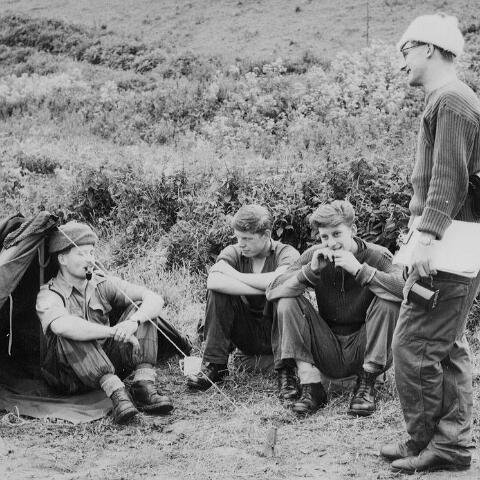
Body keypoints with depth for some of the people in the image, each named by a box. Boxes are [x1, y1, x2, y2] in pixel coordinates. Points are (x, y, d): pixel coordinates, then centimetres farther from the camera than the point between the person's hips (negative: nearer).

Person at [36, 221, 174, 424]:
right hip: (68, 378, -5)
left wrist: (134, 321, -30)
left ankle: (144, 387, -25)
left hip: (107, 364, 5)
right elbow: (63, 326, -39)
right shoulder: (49, 295, -14)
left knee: (140, 311, -10)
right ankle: (116, 392, -39)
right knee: (69, 335, -35)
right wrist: (112, 332, -41)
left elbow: (155, 299, -9)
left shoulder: (103, 285, 1)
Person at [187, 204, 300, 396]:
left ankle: (286, 372, -22)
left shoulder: (287, 253, -8)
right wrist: (263, 289, -29)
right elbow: (213, 281, -25)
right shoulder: (233, 253, -1)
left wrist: (235, 275, -20)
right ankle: (215, 367, -14)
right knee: (218, 293, -19)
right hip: (245, 335, 2)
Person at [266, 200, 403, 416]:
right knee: (288, 303, -16)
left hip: (363, 349, -2)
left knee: (388, 302, -26)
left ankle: (366, 385, -15)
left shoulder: (376, 256, -12)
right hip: (327, 349, 2)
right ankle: (311, 387, -18)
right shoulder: (314, 255, -4)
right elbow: (272, 291, -14)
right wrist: (310, 271, -27)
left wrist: (360, 270, -34)